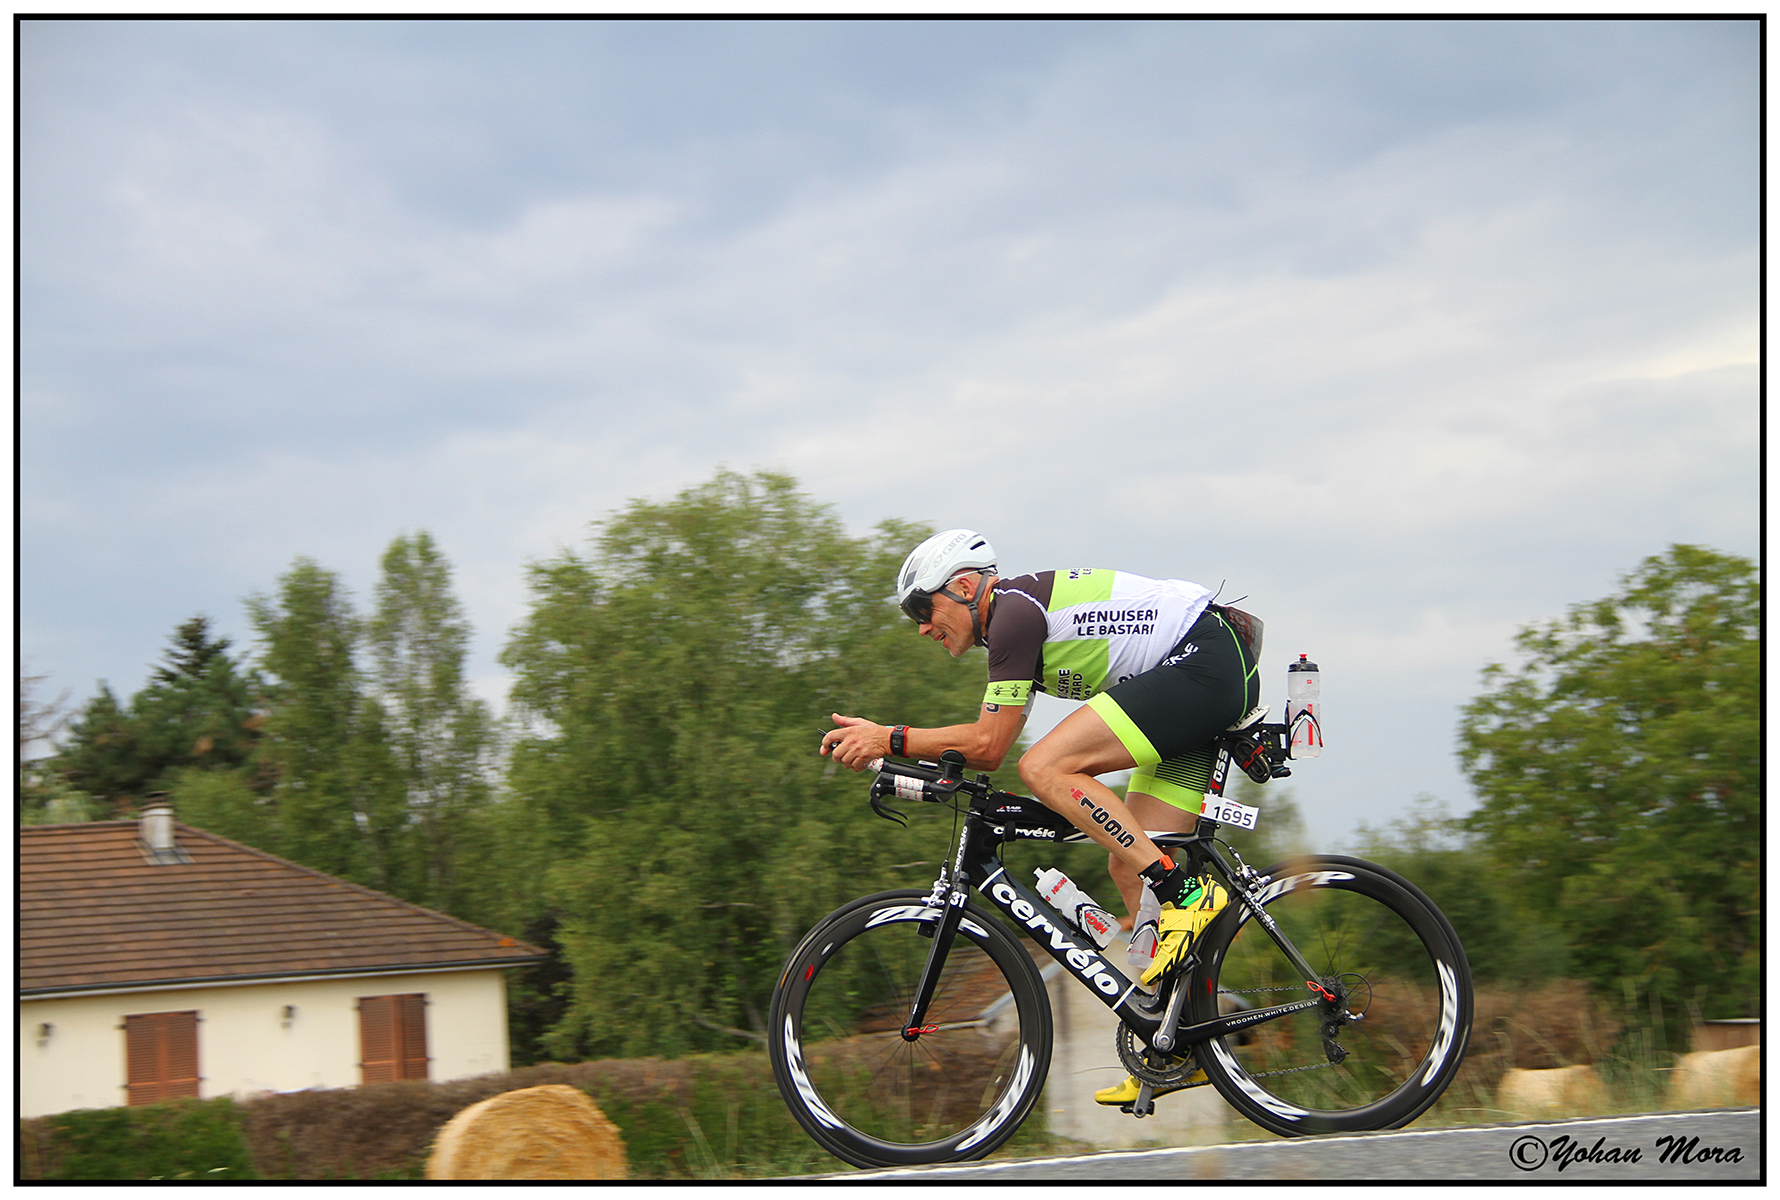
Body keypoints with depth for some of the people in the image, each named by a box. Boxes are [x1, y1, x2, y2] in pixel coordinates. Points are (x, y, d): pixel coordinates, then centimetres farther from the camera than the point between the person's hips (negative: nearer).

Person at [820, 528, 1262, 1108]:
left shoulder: (1015, 607, -10)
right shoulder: (1014, 624, 21)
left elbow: (988, 745, -14)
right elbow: (987, 749, 22)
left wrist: (891, 739, -8)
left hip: (1206, 662, -11)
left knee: (1044, 767, -20)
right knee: (1129, 869, 5)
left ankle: (1185, 894, -21)